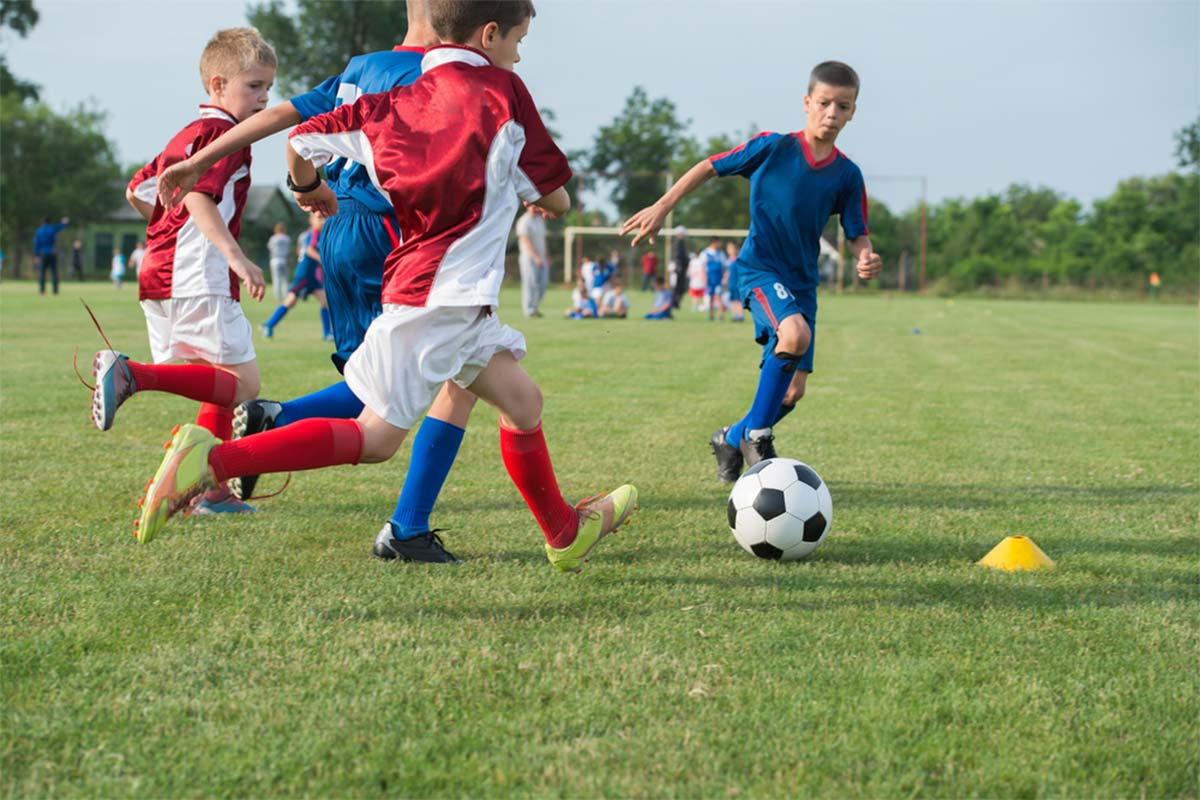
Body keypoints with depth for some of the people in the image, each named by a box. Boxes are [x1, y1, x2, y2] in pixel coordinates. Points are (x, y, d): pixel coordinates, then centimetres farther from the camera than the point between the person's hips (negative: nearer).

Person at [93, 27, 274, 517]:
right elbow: (198, 195, -22)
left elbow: (137, 192, 28)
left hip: (159, 278, 10)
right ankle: (133, 375, -24)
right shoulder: (223, 132, -7)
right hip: (198, 279, -10)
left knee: (223, 385, 15)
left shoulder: (186, 135, 23)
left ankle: (213, 491, 12)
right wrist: (234, 254, -30)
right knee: (241, 382, -12)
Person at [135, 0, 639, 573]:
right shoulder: (501, 91, -3)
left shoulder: (397, 101, 12)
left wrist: (310, 193, 33)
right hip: (441, 294, -8)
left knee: (522, 400, 19)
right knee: (375, 437, -6)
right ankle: (213, 459, -15)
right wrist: (546, 199, 28)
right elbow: (554, 197, 4)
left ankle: (566, 534, 33)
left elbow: (302, 141, 12)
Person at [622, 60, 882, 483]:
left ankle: (732, 439, 31)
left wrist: (865, 258, -18)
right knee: (795, 333, -33)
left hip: (802, 281, 5)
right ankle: (756, 432, -15)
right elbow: (710, 166, 1)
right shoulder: (774, 147, -8)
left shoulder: (847, 175, 1)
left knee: (791, 392, 4)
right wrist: (663, 206, -3)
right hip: (760, 268, -5)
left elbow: (856, 235, 5)